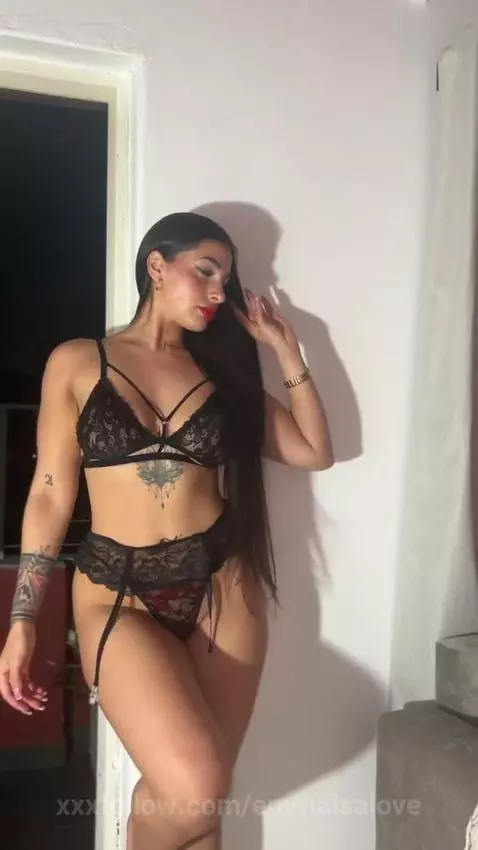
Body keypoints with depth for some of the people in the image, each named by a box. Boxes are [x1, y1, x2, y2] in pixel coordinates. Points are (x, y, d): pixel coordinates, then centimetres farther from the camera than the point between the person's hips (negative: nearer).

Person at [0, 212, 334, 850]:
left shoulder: (221, 367, 10)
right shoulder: (76, 362, 2)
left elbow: (315, 453, 9)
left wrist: (285, 348, 5)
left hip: (222, 587, 4)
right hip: (118, 594, -3)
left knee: (198, 796, 6)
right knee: (192, 790, -19)